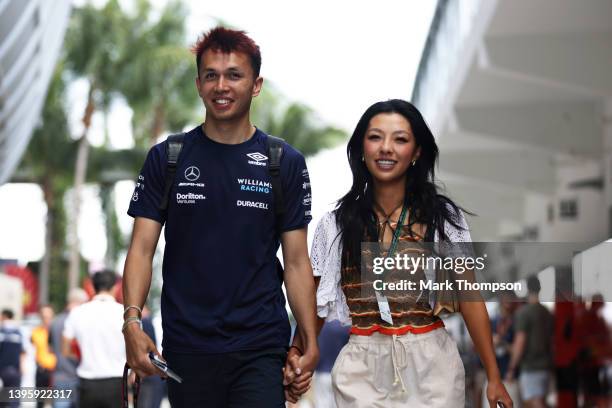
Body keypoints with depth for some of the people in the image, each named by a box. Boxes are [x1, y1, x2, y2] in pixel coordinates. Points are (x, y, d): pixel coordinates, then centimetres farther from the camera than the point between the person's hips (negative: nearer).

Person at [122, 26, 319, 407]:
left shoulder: (286, 163, 3)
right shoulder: (167, 158, 3)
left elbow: (297, 262, 3)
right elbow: (142, 248, 0)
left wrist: (311, 342, -5)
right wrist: (133, 320, -15)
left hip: (261, 348, -1)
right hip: (186, 345, 1)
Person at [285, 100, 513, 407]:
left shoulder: (444, 218, 0)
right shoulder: (335, 225, 2)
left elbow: (469, 300, 1)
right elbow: (316, 302, 4)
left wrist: (494, 378, -2)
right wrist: (298, 360, -13)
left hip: (431, 367, 0)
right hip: (365, 370, 1)